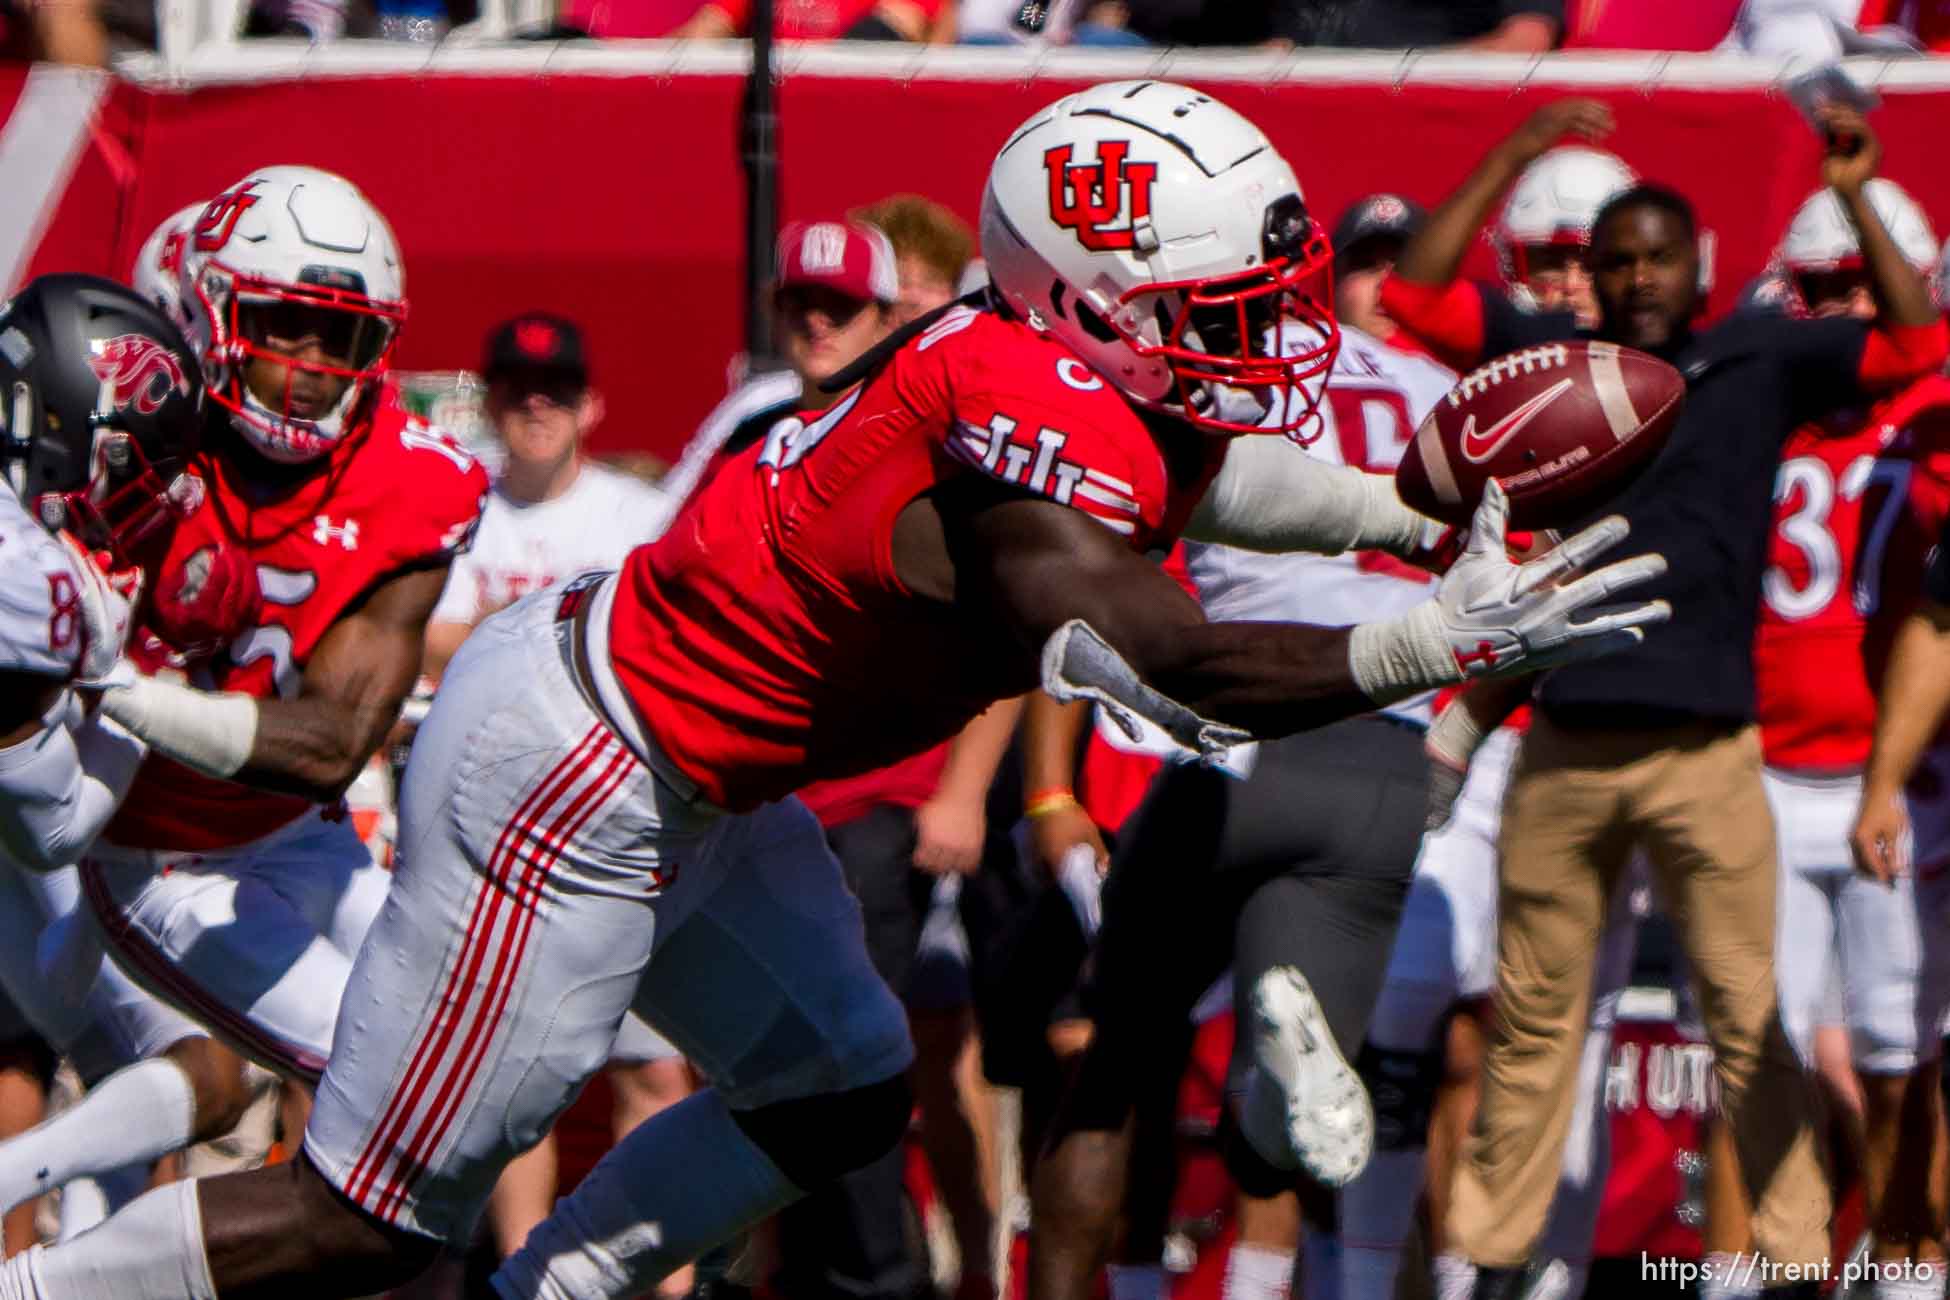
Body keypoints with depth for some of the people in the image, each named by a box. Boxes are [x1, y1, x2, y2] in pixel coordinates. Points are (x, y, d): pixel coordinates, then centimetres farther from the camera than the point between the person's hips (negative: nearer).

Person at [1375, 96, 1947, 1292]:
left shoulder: (1759, 363, 5)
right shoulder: (1552, 357, 8)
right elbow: (1418, 293, 4)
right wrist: (1518, 156, 1)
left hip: (1705, 744, -2)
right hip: (1567, 740, 2)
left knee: (1750, 1016, -3)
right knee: (1534, 1015, 9)